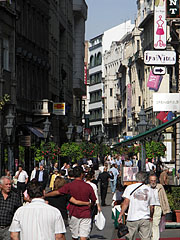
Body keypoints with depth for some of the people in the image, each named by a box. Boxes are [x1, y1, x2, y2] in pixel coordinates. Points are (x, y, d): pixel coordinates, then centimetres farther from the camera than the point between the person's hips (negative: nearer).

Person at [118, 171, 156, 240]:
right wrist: (150, 216, 26)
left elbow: (126, 203, -5)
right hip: (145, 219, 2)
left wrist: (120, 215, -4)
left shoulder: (130, 187, 1)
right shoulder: (149, 190, 8)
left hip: (132, 219, -2)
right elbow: (151, 207, 10)